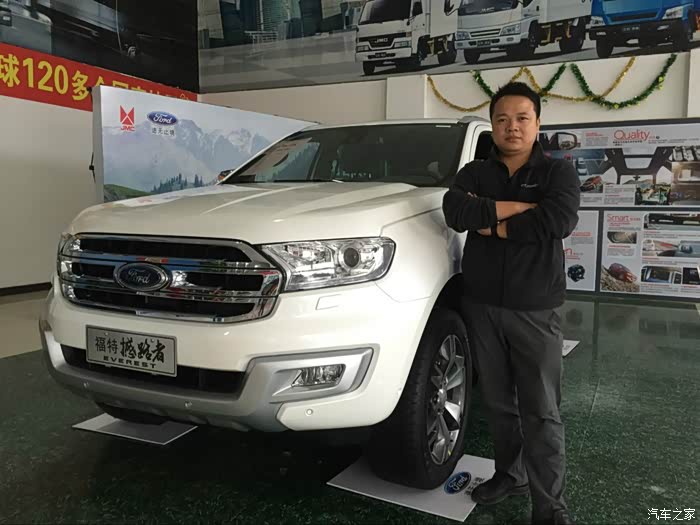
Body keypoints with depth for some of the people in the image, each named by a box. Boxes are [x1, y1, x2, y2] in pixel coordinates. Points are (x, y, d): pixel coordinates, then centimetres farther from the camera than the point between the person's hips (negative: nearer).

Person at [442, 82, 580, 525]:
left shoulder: (558, 172, 1)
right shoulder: (474, 173, 9)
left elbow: (560, 221, -20)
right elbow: (455, 213, -13)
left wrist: (493, 225, -13)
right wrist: (519, 207, -15)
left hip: (535, 310, -3)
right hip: (482, 306, 3)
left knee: (541, 412, 0)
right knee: (498, 402, 15)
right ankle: (510, 474, 33)